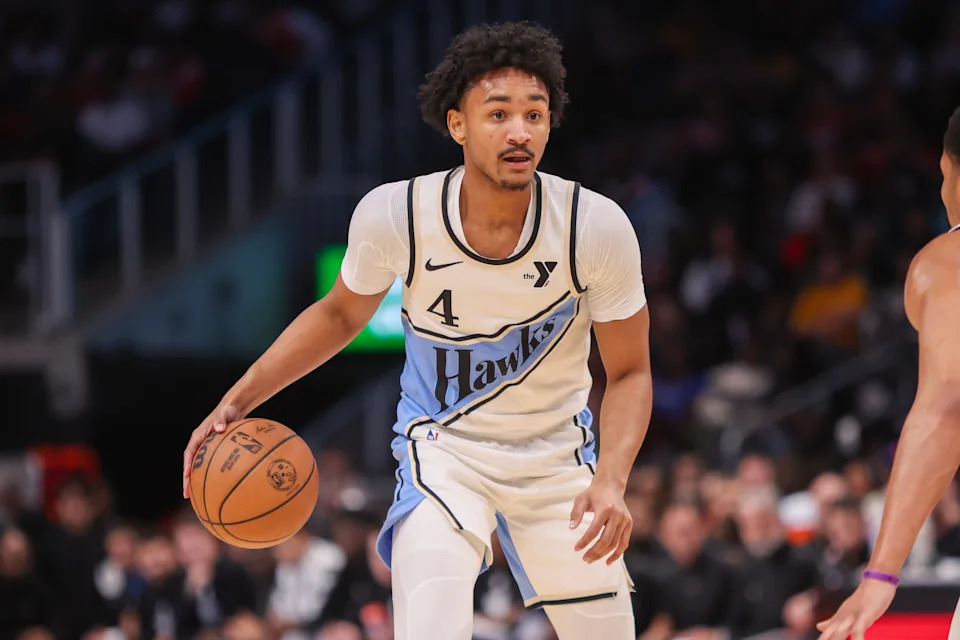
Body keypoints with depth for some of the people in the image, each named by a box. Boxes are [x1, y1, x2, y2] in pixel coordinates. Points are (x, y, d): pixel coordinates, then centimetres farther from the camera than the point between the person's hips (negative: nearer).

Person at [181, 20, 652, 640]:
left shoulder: (597, 227, -21)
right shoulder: (393, 215, -20)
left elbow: (630, 373, -9)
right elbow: (340, 314, 2)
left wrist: (611, 482, -26)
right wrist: (237, 401, -7)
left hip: (558, 451, 2)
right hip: (443, 445, -2)